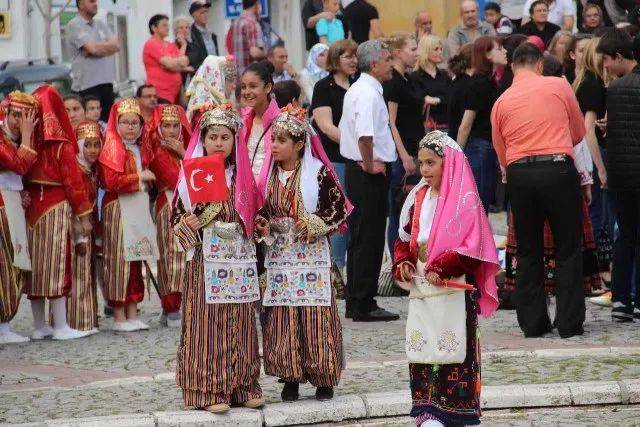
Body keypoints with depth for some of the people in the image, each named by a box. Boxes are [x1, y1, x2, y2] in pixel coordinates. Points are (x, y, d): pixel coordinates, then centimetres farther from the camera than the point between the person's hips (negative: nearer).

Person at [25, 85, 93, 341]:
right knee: (57, 263, -3)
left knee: (36, 264, 9)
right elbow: (73, 179, -9)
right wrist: (84, 214, -4)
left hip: (32, 204, 5)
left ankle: (39, 325, 13)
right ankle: (61, 326, -4)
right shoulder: (62, 144, -10)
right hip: (57, 205, -4)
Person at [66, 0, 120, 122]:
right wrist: (108, 46, 2)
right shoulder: (74, 25, -3)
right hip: (87, 85, -7)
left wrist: (98, 48, -9)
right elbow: (93, 48, -16)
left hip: (106, 83, 7)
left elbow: (116, 46, 5)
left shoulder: (101, 24, 18)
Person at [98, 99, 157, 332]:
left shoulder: (142, 149, 15)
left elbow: (150, 175, 32)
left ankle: (132, 314, 14)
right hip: (119, 209, -8)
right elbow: (111, 181, -20)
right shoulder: (112, 148, -8)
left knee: (136, 261, 9)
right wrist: (140, 177, -14)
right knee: (119, 261, -6)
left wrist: (150, 178, 9)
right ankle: (119, 317, -4)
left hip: (140, 207, 8)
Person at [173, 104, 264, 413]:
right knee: (208, 324, -5)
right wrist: (188, 224, -19)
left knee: (240, 325, 6)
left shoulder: (243, 176, 9)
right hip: (206, 262, -4)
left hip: (240, 261, 4)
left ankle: (242, 386, 12)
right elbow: (176, 220, 0)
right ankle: (209, 390, -2)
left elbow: (254, 214, 20)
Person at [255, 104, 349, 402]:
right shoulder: (268, 175, 7)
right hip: (279, 258, 4)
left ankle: (324, 378, 6)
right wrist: (263, 226, -4)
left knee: (316, 318, -3)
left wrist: (312, 224, -15)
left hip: (311, 257, -4)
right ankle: (290, 378, 10)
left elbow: (339, 208, -5)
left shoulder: (319, 172, -7)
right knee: (281, 319, 2)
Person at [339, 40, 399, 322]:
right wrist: (370, 165, -19)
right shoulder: (369, 94, -18)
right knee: (369, 240, -6)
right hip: (370, 174, -11)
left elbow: (344, 129, 24)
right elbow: (365, 135, -31)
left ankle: (355, 303, 20)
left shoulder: (355, 91, 16)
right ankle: (364, 306, -4)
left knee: (359, 239, 14)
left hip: (355, 169, 11)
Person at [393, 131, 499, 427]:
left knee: (453, 348, -2)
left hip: (454, 287, -6)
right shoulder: (419, 197, 11)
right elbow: (406, 236, 18)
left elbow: (472, 246, -16)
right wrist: (403, 262, -1)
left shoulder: (464, 199, -10)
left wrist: (442, 268, -23)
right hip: (421, 287, 6)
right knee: (421, 347, 5)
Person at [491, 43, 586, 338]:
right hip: (558, 169, -2)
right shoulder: (559, 86, 3)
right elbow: (579, 132, 13)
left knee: (528, 252, 12)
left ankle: (532, 322, 12)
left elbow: (501, 154, 9)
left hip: (518, 173, 2)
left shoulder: (501, 102, 8)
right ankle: (569, 322, 3)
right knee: (568, 249, 6)